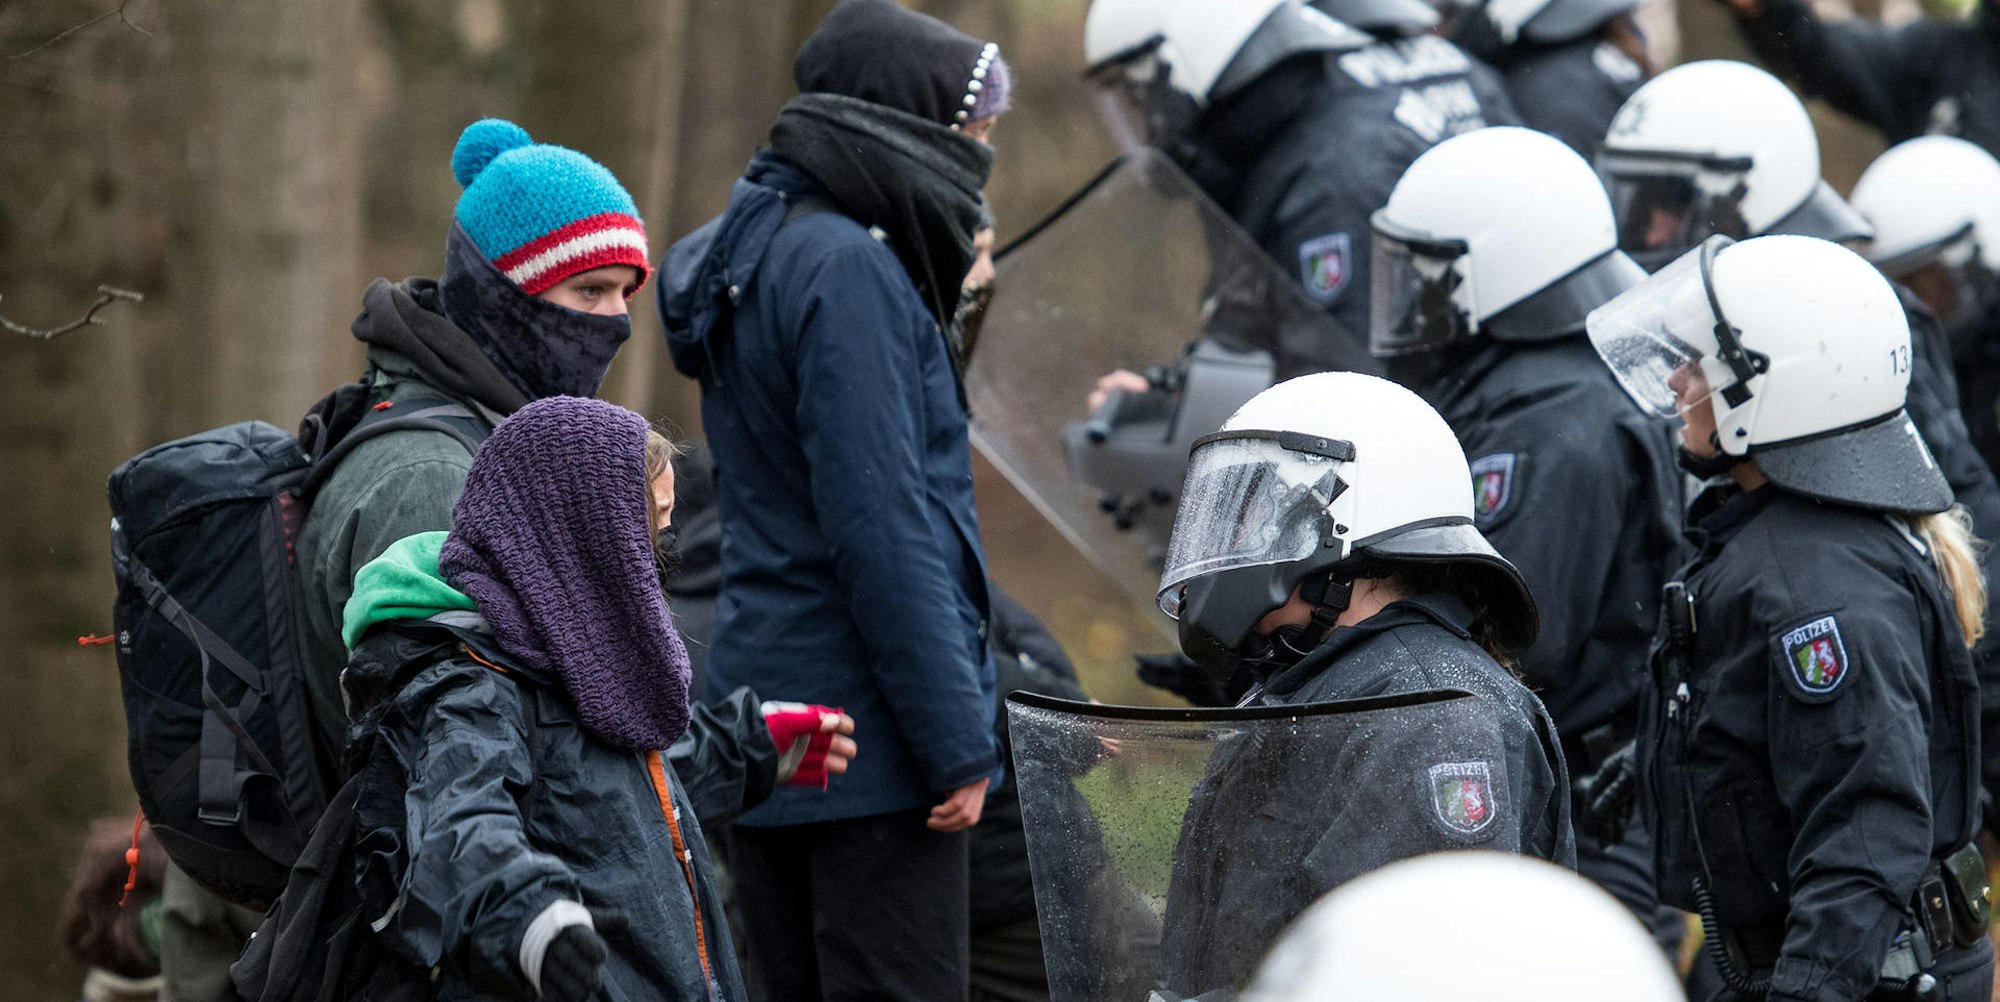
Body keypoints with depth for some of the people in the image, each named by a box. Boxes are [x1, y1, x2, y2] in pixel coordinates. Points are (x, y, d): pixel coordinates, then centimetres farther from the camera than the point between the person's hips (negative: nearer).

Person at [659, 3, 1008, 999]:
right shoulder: (845, 270, -15)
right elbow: (882, 526, -19)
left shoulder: (756, 249, 16)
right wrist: (956, 744, -18)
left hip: (766, 728, 10)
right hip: (867, 731, -10)